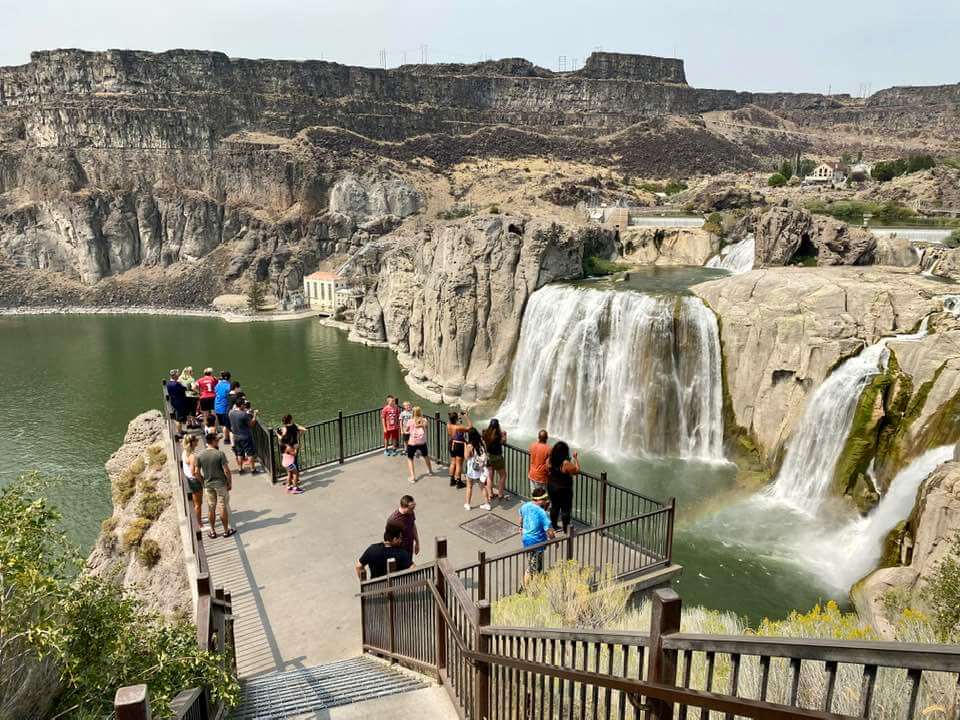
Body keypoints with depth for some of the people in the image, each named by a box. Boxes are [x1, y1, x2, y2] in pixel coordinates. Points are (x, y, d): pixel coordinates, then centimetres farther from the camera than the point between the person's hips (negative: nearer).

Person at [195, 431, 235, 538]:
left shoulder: (200, 456, -5)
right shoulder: (220, 454, -17)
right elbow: (226, 471, -17)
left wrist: (203, 480, 14)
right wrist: (230, 482, -4)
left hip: (208, 485, 3)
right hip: (221, 484, -3)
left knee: (211, 508, 13)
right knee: (223, 507, 7)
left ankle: (212, 531, 23)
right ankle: (226, 530, 15)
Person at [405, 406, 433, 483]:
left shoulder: (410, 421, -1)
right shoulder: (424, 420, 3)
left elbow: (406, 431, 10)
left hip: (412, 442, -3)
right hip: (422, 442, 3)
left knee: (410, 459, 11)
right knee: (426, 456, 29)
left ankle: (412, 476, -4)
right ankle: (430, 470, 47)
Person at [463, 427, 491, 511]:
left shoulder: (470, 446, -20)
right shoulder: (481, 443, -5)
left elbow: (466, 457, -11)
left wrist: (465, 446, -9)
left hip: (472, 470, -4)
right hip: (481, 470, 4)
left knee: (469, 487, 13)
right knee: (482, 486, 15)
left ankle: (467, 504, 20)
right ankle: (487, 504, 17)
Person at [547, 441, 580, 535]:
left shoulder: (549, 461, -11)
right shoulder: (566, 463, -28)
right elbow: (577, 470, -14)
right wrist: (575, 458, -7)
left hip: (551, 487, 6)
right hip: (564, 489, -6)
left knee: (554, 506, 22)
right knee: (566, 509, 10)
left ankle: (554, 525, 35)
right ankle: (566, 529, 20)